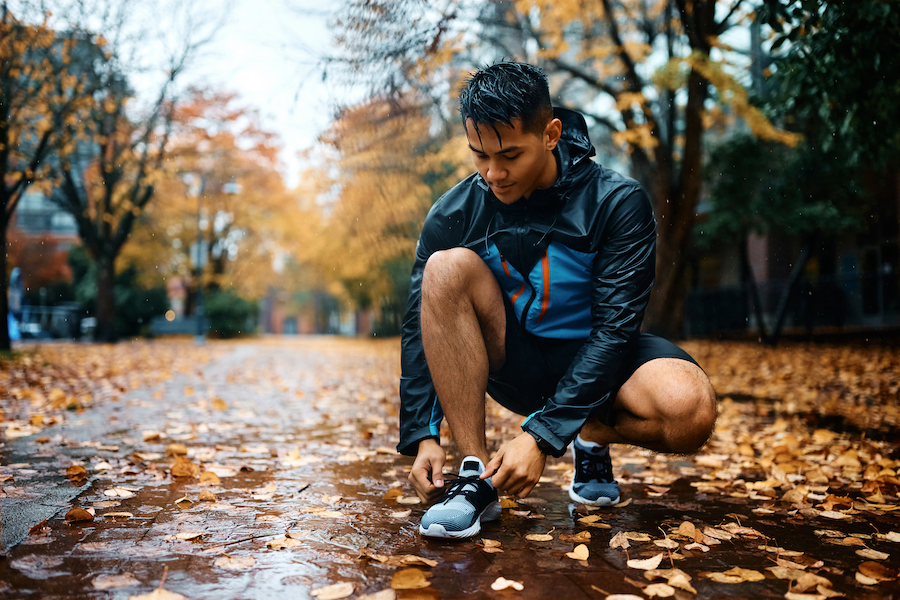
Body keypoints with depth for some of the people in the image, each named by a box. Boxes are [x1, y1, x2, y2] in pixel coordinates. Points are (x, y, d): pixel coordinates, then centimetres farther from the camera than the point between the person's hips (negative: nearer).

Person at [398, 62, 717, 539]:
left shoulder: (617, 203, -17)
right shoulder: (454, 214, -10)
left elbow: (614, 327, -21)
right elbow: (421, 326, -10)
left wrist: (541, 436, -28)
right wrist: (422, 436, -21)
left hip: (591, 362, -1)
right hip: (509, 363, 2)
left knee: (689, 409, -34)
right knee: (448, 267, -28)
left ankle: (594, 437, 2)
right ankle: (474, 476, -24)